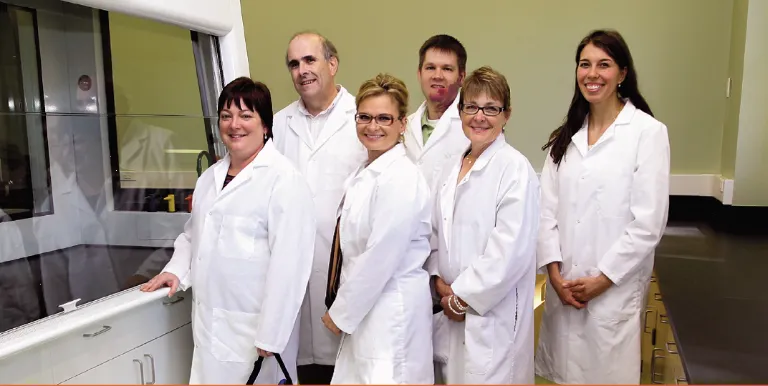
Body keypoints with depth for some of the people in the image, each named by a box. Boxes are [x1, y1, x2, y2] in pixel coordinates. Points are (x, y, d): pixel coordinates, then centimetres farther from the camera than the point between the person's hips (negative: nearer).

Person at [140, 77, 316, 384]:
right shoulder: (210, 176, 12)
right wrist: (177, 270, 7)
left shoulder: (284, 180, -16)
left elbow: (288, 264, -20)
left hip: (253, 329, -7)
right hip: (208, 323, 7)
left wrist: (270, 337, -19)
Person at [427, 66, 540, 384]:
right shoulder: (453, 168, 9)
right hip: (450, 310, 6)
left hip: (493, 314, -6)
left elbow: (511, 250, -18)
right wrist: (439, 281, -1)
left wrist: (463, 297, -12)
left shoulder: (516, 168, -12)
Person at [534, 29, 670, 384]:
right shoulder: (566, 135, 8)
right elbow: (547, 208, 3)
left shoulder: (648, 132, -8)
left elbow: (648, 223, -11)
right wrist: (554, 271, -5)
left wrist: (602, 279, -10)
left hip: (614, 287, -4)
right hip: (563, 285, 4)